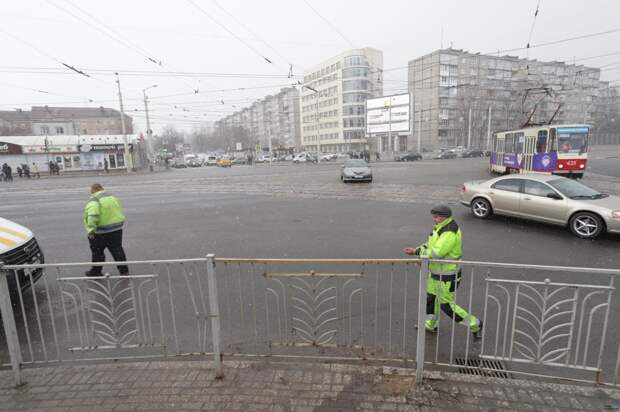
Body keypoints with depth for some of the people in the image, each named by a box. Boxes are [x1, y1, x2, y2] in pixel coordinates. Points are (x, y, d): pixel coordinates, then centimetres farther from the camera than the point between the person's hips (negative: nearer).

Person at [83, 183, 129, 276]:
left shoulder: (94, 201, -13)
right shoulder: (113, 197, 9)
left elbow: (92, 217, -27)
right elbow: (120, 212, 17)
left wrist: (91, 231, -25)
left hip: (101, 232, -6)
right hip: (117, 229, 6)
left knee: (97, 251, 10)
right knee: (117, 249, 11)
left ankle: (96, 271, 23)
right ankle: (124, 270, 13)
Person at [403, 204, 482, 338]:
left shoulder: (449, 232, -29)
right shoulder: (442, 227, 4)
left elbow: (436, 253, -32)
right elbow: (432, 245, 10)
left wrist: (418, 251, -19)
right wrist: (416, 250, -2)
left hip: (447, 275, -10)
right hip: (437, 271, 10)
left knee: (446, 304, 5)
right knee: (431, 297, 21)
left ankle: (475, 325, 24)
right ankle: (430, 325, 40)